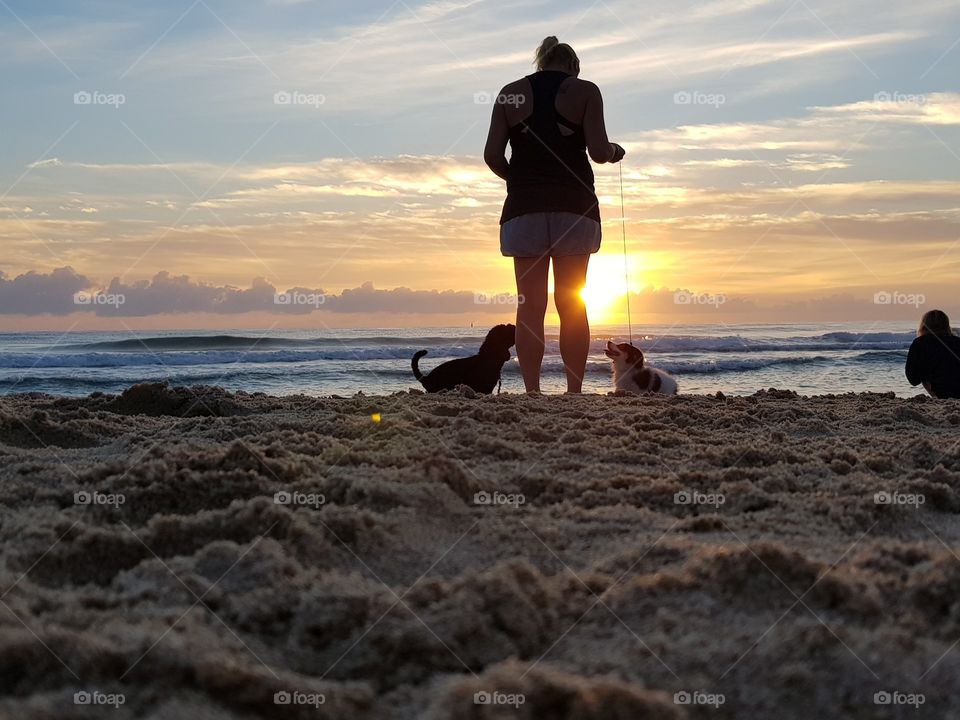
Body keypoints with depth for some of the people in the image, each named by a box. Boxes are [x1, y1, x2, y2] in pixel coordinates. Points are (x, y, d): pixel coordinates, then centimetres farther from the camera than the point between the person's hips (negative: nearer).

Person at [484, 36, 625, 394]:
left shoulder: (511, 93, 9)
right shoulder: (584, 91, 3)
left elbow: (492, 156, 1)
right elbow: (598, 151, -8)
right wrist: (614, 152, 14)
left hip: (524, 206, 1)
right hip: (574, 206, -1)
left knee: (530, 305, 0)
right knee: (572, 305, 3)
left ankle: (532, 392, -6)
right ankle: (574, 391, 0)